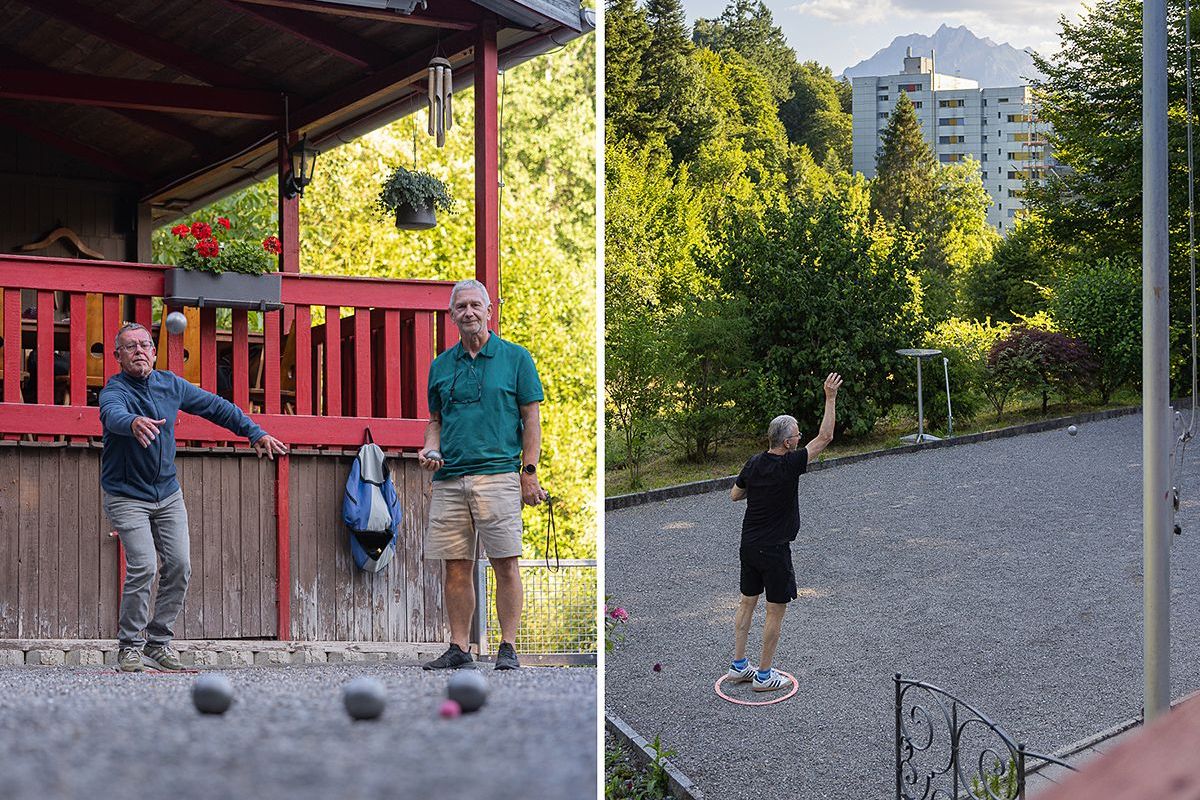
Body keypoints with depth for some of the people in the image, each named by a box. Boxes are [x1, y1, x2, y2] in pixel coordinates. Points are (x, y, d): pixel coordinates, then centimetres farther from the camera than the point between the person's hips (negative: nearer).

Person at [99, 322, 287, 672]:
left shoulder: (170, 384, 2)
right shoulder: (114, 391, -17)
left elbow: (216, 407, 12)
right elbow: (114, 415, -41)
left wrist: (256, 433, 9)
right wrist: (134, 423, -64)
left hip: (168, 492, 6)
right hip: (126, 495, -6)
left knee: (179, 566, 1)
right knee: (143, 567, -17)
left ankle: (158, 642, 14)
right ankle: (129, 646, -3)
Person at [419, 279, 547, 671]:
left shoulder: (515, 357, 4)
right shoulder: (441, 365, 15)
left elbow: (531, 418, 3)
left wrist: (529, 471, -4)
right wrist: (430, 449, 2)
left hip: (498, 474, -4)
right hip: (449, 478, 4)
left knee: (505, 563, -4)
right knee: (456, 566, 4)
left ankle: (508, 648, 0)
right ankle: (458, 647, 9)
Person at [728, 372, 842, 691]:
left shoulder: (754, 464, -1)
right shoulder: (789, 467, -20)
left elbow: (734, 495, 13)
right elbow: (824, 437, -16)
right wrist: (830, 398, -12)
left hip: (748, 546, 7)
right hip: (774, 550, -7)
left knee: (747, 602, 16)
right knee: (775, 610, 3)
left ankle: (738, 665, 21)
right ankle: (763, 675, 7)